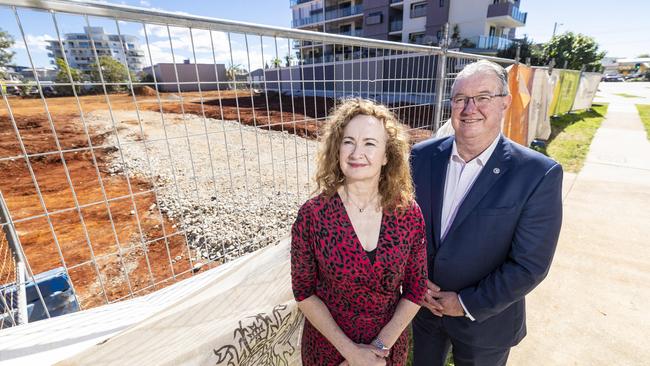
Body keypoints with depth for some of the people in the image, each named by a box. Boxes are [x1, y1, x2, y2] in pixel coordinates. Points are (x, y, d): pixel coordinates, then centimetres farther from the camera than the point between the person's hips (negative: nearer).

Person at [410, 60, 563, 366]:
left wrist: (467, 304, -14)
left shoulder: (538, 174, -19)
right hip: (423, 303, 3)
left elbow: (530, 265, -17)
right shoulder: (422, 155, -10)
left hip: (484, 320, -2)